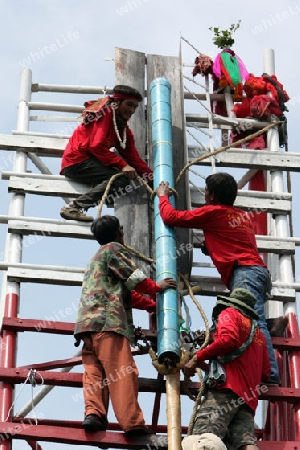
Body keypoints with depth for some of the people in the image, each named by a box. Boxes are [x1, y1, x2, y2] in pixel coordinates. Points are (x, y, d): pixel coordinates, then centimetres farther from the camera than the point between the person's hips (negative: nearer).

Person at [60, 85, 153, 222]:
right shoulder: (106, 112, -9)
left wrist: (153, 180, -4)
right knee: (120, 179, -27)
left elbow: (134, 158, 8)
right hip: (77, 161, -9)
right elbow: (97, 146, -21)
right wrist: (122, 165, -25)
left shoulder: (124, 129, 16)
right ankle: (73, 208, -29)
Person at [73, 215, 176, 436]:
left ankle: (93, 413, -21)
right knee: (122, 371, -13)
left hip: (88, 322, 9)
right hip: (107, 320, -9)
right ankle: (132, 422, -19)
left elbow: (125, 291, 39)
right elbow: (135, 279, -2)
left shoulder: (96, 258, 35)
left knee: (94, 370, -3)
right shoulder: (114, 249, 6)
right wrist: (157, 286, 14)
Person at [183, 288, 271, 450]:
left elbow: (229, 338, -8)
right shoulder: (258, 333, 35)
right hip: (249, 397, 8)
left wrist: (198, 357, -2)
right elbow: (265, 373, 27)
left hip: (227, 387, -7)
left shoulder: (229, 313, 15)